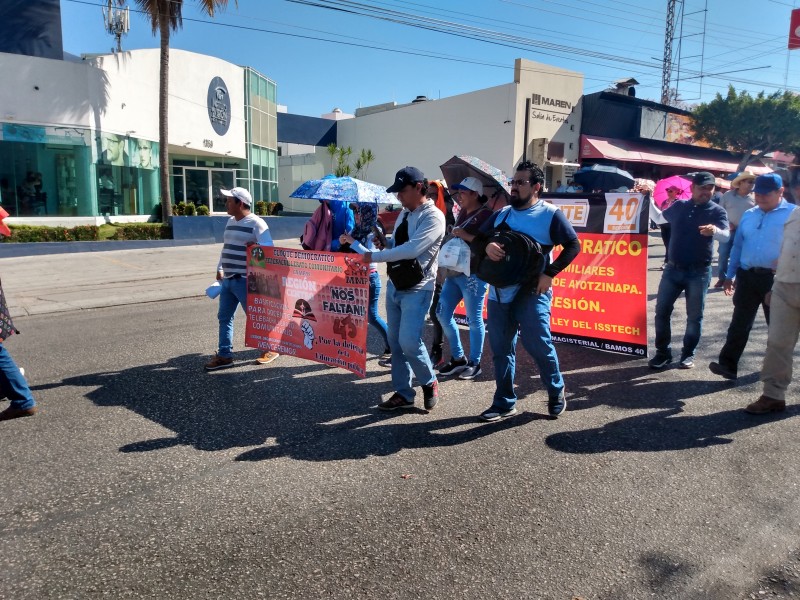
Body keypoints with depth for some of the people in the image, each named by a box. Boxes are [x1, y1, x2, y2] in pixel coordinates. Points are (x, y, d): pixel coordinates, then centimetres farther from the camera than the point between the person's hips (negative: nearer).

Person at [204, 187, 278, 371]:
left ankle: (270, 349, 19)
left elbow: (268, 248, -18)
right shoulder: (230, 222, 15)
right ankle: (224, 355, 18)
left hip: (245, 280, -8)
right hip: (228, 280, 9)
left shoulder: (256, 223, -12)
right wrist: (220, 269, 22)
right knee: (224, 317, 10)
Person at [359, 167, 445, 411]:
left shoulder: (433, 217, -15)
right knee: (395, 342, 10)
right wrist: (385, 242, 1)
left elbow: (412, 249, -26)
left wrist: (374, 257, -23)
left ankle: (429, 383, 13)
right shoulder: (404, 214, 11)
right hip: (394, 286, 8)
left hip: (417, 289, -8)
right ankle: (403, 394, 22)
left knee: (409, 342, -14)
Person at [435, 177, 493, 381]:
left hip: (473, 274, -9)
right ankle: (458, 358, 22)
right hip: (454, 272, 9)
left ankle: (474, 363, 15)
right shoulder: (463, 213, 16)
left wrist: (465, 235, -21)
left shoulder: (486, 215, -10)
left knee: (474, 320, 1)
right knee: (443, 313, 10)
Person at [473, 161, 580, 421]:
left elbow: (573, 245, -4)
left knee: (538, 345, -3)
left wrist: (549, 273, -15)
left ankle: (556, 392, 25)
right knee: (501, 350, 9)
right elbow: (476, 240, 12)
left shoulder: (550, 214, -4)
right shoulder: (501, 214, 11)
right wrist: (487, 246, -13)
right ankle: (504, 402, 22)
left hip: (531, 293, -5)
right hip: (499, 292, 5)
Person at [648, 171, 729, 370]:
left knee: (694, 316, 5)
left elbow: (725, 236, -22)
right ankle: (663, 353, 14)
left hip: (699, 272, -3)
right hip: (673, 269, 3)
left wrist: (714, 230, -44)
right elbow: (658, 218, 23)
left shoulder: (717, 211, -5)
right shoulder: (679, 206, 5)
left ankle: (688, 354, 19)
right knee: (662, 311, 3)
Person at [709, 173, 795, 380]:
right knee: (739, 323, 4)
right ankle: (728, 364, 6)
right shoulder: (748, 215, 11)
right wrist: (730, 275, 13)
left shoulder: (792, 214, -5)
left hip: (776, 279, -4)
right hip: (747, 276, 4)